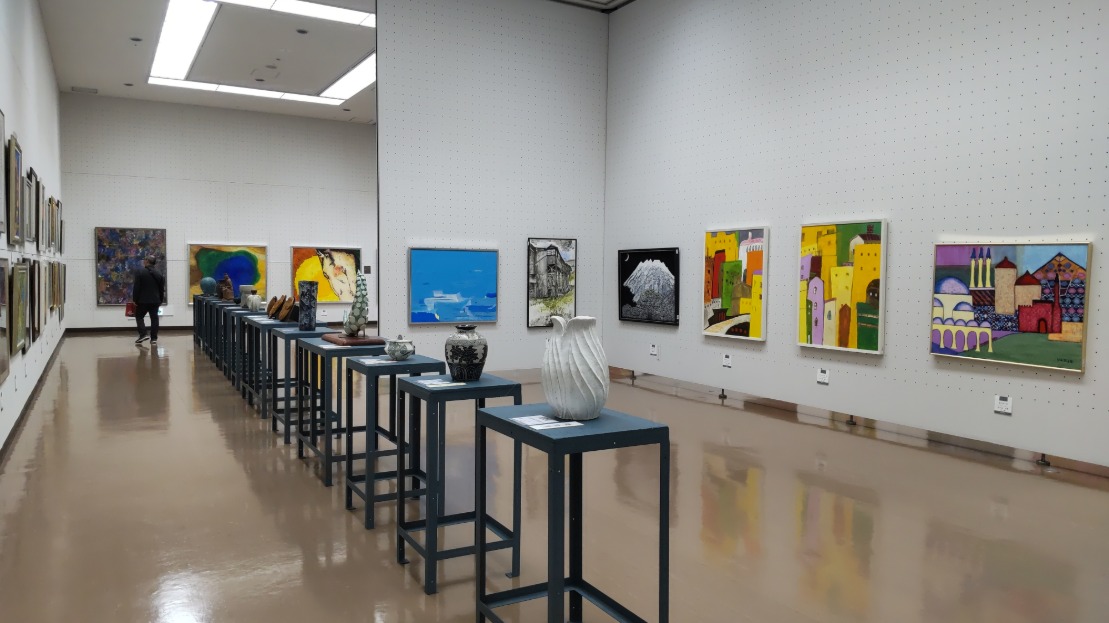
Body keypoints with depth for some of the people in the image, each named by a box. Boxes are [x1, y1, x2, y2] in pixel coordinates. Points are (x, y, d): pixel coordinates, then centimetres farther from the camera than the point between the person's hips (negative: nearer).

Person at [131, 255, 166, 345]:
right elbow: (162, 289, 9)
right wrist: (161, 300, 18)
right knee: (154, 318, 5)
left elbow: (136, 287, -12)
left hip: (143, 300, -4)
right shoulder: (159, 274, 5)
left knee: (139, 316, 11)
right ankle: (154, 338, 5)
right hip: (155, 300, 4)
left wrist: (134, 299, -6)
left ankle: (143, 334, -4)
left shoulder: (140, 272, -9)